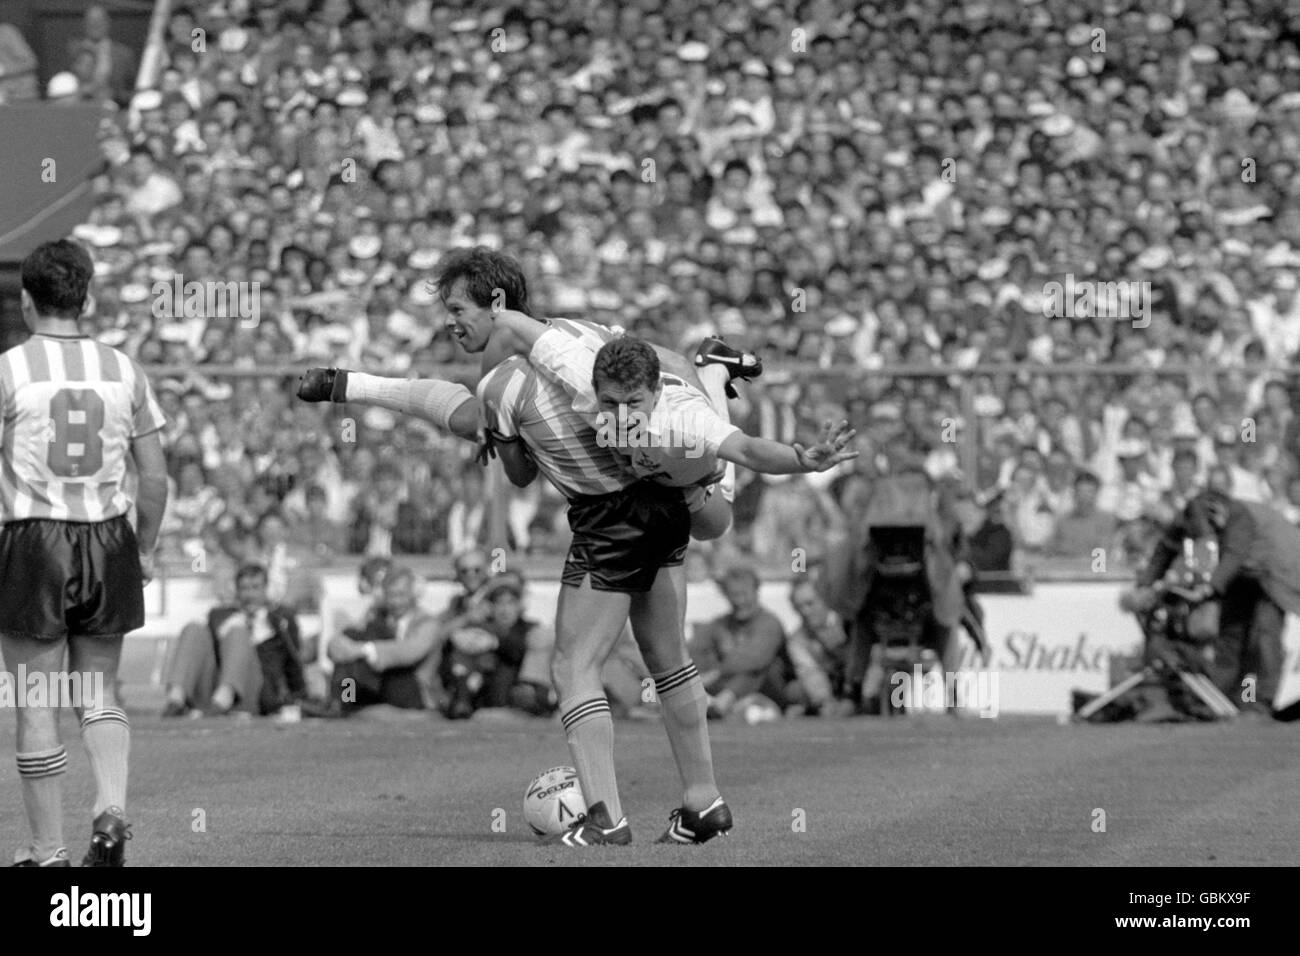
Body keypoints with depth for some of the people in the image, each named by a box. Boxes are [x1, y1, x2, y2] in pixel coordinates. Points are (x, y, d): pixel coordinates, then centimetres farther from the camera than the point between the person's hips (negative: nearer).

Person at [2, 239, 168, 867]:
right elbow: (154, 476, 7)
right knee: (99, 693, 16)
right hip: (108, 544, 3)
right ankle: (111, 809, -7)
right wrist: (145, 550, 18)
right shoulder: (122, 371, 5)